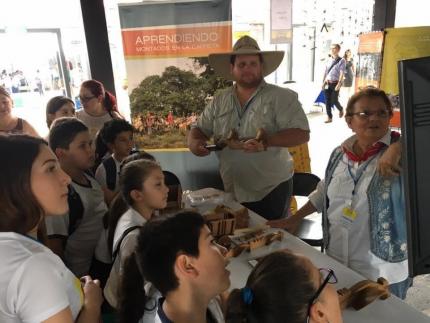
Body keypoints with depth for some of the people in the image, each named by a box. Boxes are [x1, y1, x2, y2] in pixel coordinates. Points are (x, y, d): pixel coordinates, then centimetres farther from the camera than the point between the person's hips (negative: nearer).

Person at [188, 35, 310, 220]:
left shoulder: (281, 97, -8)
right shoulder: (219, 101, 6)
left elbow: (302, 134, -15)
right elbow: (199, 130, 12)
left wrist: (268, 141, -31)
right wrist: (194, 142, -12)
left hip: (271, 190, -4)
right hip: (232, 192, 4)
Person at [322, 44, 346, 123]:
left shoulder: (341, 60, -4)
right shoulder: (329, 61, 10)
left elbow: (342, 73, -10)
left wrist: (339, 84, -18)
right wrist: (323, 82, 9)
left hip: (335, 83, -5)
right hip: (327, 83, 5)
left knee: (334, 100, -3)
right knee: (327, 101, 3)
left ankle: (341, 109, 29)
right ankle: (329, 117, 11)